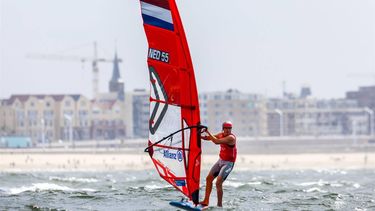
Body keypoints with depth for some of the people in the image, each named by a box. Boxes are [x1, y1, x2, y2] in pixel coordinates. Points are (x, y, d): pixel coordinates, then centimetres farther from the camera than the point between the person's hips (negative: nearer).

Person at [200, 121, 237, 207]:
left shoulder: (231, 138, -22)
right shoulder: (221, 134, 3)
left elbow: (217, 141, -31)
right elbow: (210, 138, 11)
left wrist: (208, 132, -24)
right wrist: (200, 136, -6)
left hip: (228, 163, -9)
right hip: (220, 161, 9)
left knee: (218, 183, -19)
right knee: (209, 178, 10)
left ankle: (219, 205, -10)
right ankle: (206, 201, 18)